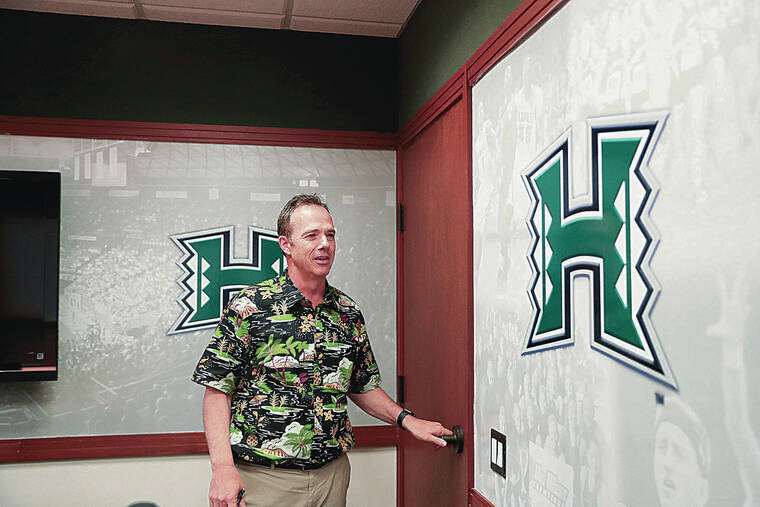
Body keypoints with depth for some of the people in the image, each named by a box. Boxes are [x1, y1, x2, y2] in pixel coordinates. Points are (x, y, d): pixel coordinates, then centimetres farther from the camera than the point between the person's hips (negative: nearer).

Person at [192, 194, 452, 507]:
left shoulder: (349, 313, 4)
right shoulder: (250, 306, -10)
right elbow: (217, 390, -10)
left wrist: (405, 419, 3)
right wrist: (223, 468, -19)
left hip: (332, 474, 5)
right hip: (263, 478, -4)